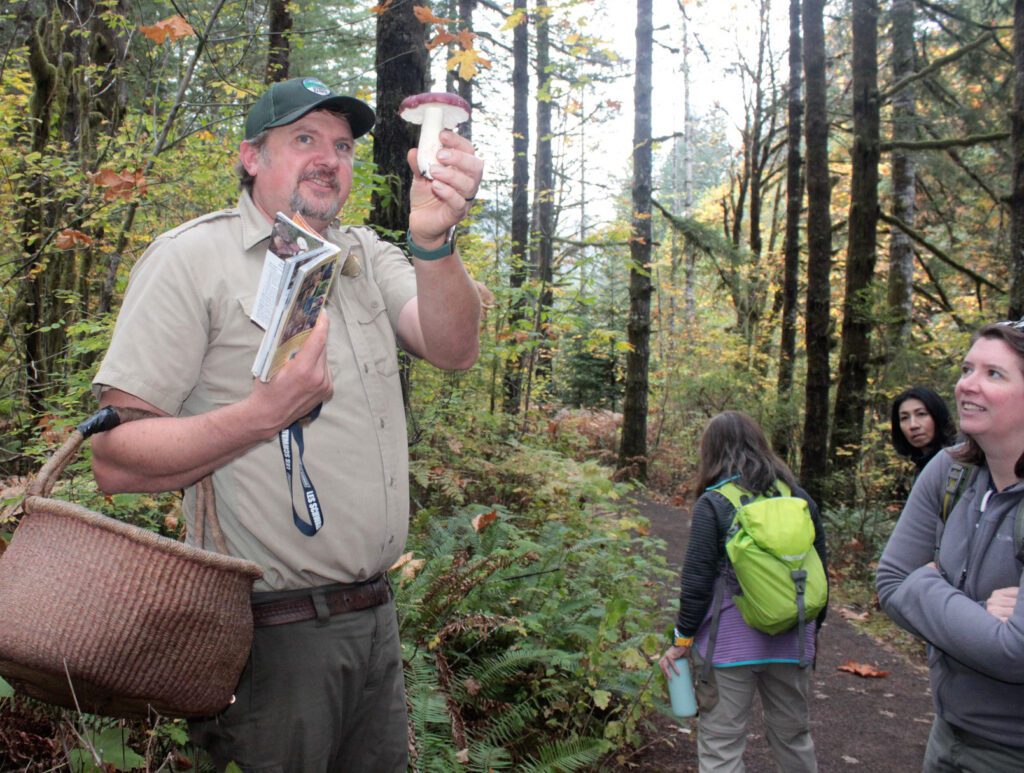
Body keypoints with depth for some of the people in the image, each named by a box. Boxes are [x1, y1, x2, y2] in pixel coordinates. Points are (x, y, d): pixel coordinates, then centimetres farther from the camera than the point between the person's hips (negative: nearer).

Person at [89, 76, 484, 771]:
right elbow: (115, 460, -12)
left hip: (376, 620, 6)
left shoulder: (365, 256, 11)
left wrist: (434, 238, -25)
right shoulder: (192, 259, -7)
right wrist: (264, 414, -24)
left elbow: (453, 349, -8)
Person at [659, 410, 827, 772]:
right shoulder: (800, 498, 4)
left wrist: (683, 638, -2)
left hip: (729, 644, -5)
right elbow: (820, 572, 10)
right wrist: (813, 627, 22)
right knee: (794, 736, 21)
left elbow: (697, 581, -13)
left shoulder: (713, 504, -11)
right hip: (791, 643, 5)